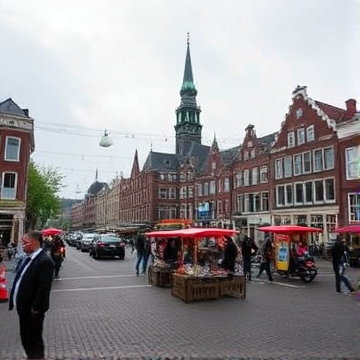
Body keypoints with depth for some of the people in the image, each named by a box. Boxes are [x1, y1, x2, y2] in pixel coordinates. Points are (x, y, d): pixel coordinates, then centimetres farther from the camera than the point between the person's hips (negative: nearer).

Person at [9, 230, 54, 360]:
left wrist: (36, 308, -21)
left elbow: (44, 288, -25)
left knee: (34, 341, 7)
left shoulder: (45, 261, -23)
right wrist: (16, 301, 11)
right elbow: (21, 280, 13)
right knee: (25, 339, 22)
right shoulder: (28, 258, 7)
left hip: (32, 310, -9)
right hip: (23, 307, 9)